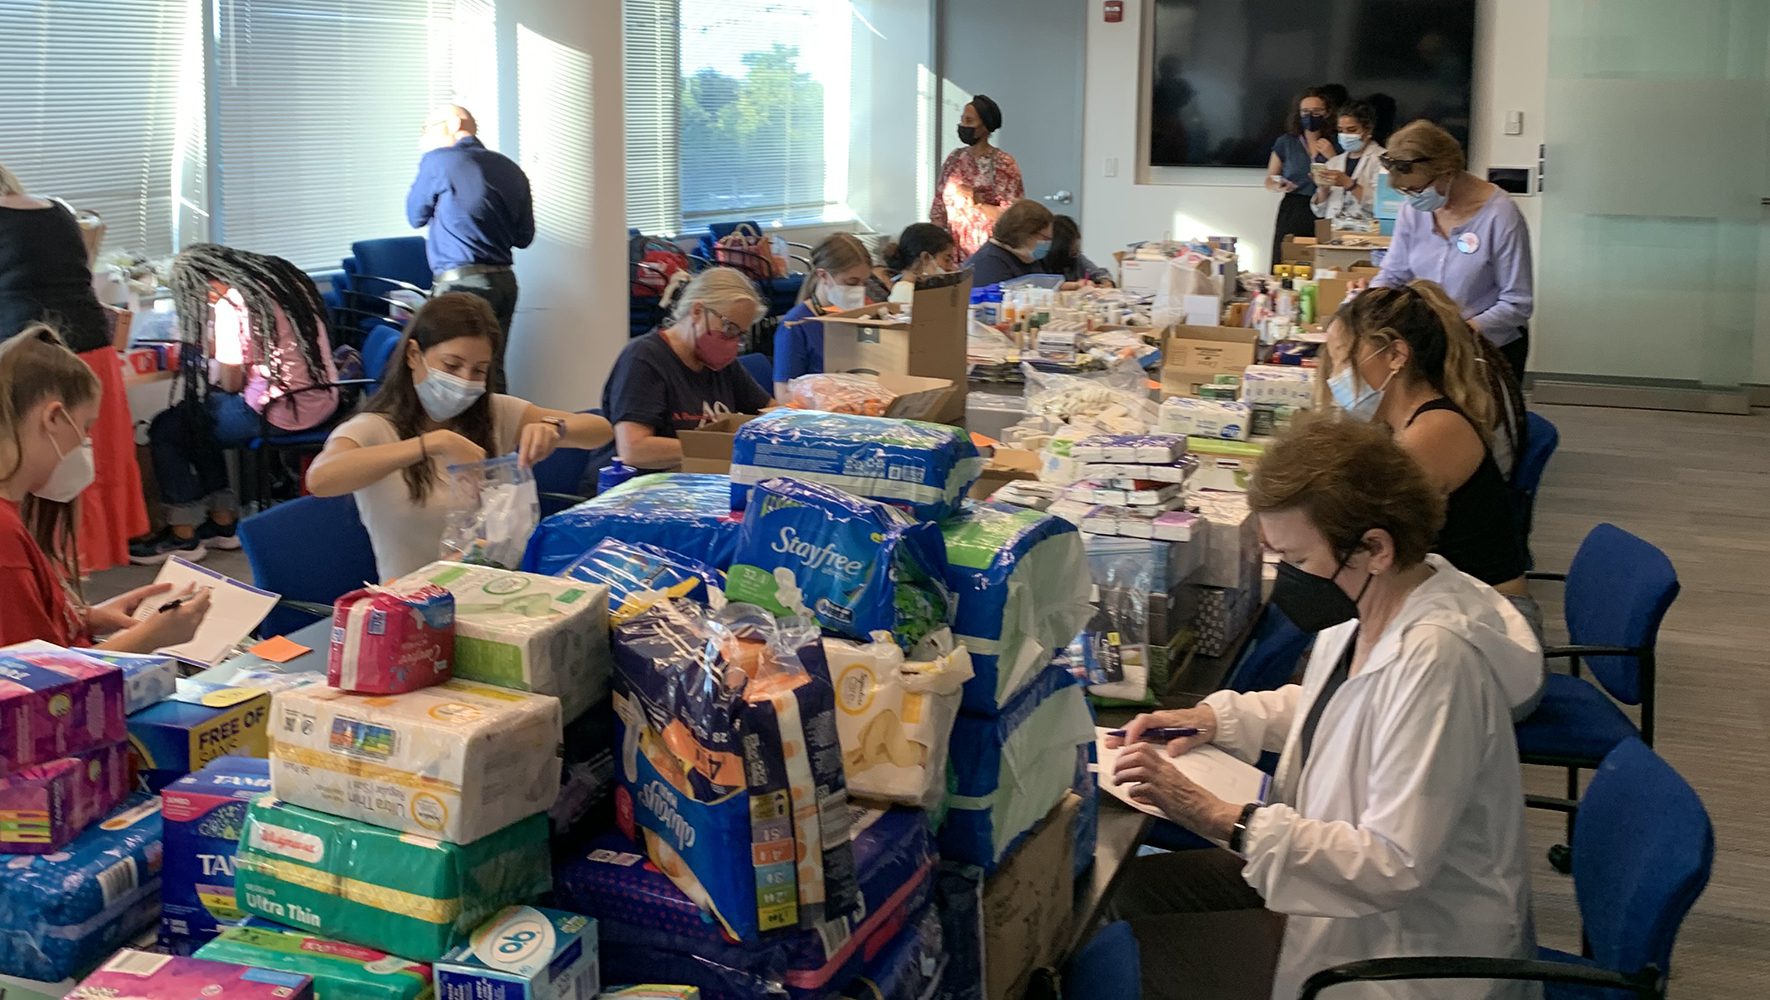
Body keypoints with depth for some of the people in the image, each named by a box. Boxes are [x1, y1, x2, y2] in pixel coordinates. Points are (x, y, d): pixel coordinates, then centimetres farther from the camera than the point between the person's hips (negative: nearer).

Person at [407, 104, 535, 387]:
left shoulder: (438, 162, -5)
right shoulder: (511, 169, 11)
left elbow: (416, 216, 8)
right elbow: (524, 236, 15)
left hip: (460, 282, -7)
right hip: (505, 282, 7)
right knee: (492, 372, 12)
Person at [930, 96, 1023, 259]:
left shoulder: (1003, 163, -6)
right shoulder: (954, 158, 9)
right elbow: (939, 208, 11)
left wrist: (977, 201, -18)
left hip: (989, 252, -4)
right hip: (954, 250, 4)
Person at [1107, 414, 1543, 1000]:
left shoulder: (1435, 657, -31)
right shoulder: (1372, 602, -4)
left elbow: (1396, 865, -31)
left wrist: (1219, 818, -31)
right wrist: (1216, 718, 4)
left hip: (1408, 940, -9)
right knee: (1140, 886, 9)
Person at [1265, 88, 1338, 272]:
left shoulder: (1335, 145, 9)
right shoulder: (1285, 143, 8)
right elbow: (1269, 181, 13)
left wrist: (1332, 157, -3)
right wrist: (1279, 186, -8)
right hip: (1292, 210, 0)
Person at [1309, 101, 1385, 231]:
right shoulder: (1334, 162, 21)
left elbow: (1381, 206, -11)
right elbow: (1320, 212, 19)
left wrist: (1349, 184, -14)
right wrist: (1323, 189, 1)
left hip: (1363, 230, -5)